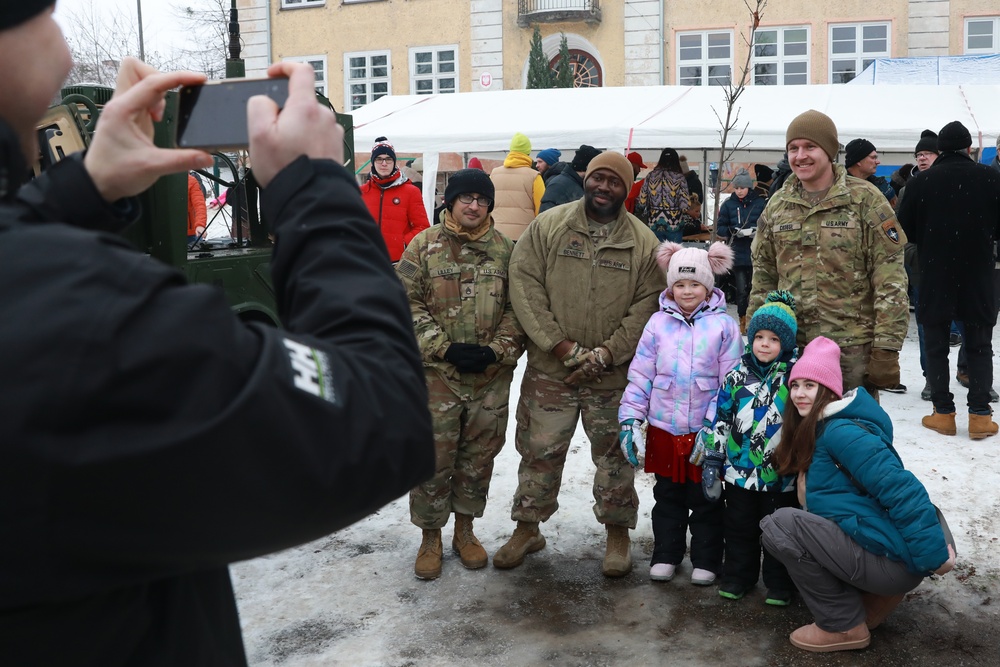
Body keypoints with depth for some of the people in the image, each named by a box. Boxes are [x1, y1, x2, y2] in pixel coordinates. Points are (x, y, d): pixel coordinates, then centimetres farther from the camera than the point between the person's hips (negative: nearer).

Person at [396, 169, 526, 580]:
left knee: (479, 456, 12)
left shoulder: (506, 250, 5)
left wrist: (497, 350, -11)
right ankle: (431, 538, 21)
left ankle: (465, 529, 31)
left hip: (492, 376, 2)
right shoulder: (424, 246, 0)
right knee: (433, 457, 3)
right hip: (437, 374, -2)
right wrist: (445, 348, -13)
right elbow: (407, 303, -5)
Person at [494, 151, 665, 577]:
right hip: (549, 368, 0)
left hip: (614, 374, 0)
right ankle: (527, 529, 27)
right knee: (540, 451, 10)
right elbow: (525, 286, -6)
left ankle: (617, 534, 28)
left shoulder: (643, 242, 1)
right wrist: (561, 345, -13)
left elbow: (646, 306, -3)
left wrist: (606, 353, -14)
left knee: (615, 454, 11)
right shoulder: (547, 226, -1)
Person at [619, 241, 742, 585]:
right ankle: (665, 556, 28)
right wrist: (630, 421, -2)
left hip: (706, 431, -2)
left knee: (705, 500, 10)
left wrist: (715, 426, -12)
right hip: (664, 429, 2)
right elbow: (640, 376, 3)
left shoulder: (723, 325, -4)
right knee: (667, 497, 15)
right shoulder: (659, 322, 1)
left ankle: (706, 560, 24)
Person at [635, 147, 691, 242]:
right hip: (674, 223, -2)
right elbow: (685, 205, -12)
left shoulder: (651, 176, 0)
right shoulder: (679, 178, -7)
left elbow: (641, 202, -1)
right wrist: (691, 198, 9)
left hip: (654, 223, 3)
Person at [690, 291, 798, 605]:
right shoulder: (737, 376, 0)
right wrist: (711, 461, 4)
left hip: (782, 474, -2)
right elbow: (720, 420, 5)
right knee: (739, 528, 15)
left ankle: (779, 583, 26)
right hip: (740, 470, 2)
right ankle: (738, 576, 31)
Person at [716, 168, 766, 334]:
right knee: (741, 290, 0)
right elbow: (720, 228, 4)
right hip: (738, 254, 0)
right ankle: (743, 320, 13)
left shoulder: (760, 203, 1)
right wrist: (734, 231, -14)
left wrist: (757, 230, -17)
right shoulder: (728, 204, 4)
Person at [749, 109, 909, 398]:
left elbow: (890, 280, -7)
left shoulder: (865, 199, -4)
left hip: (852, 348, -4)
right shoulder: (778, 204, 10)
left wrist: (887, 349, -12)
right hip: (790, 344, 4)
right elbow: (763, 275, 15)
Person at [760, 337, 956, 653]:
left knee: (781, 525, -15)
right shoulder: (811, 432, 13)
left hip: (894, 562, -10)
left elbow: (900, 488, -23)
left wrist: (933, 554, -24)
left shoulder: (841, 431, -17)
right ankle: (874, 598, 15)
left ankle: (843, 627, -3)